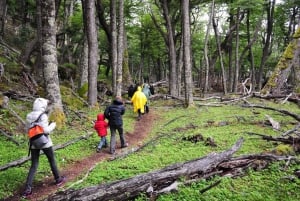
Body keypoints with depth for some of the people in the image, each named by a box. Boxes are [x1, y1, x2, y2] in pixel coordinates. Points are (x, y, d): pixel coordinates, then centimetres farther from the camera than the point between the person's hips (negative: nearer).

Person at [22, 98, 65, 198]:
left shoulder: (28, 116, 3)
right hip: (45, 143, -5)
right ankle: (58, 179, 34)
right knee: (52, 161, 16)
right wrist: (53, 125, -3)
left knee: (34, 166, 8)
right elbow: (46, 130, -19)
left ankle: (27, 189, -1)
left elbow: (28, 129, 10)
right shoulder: (43, 116, -16)